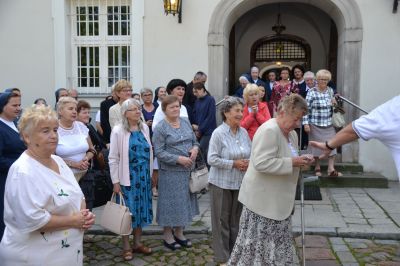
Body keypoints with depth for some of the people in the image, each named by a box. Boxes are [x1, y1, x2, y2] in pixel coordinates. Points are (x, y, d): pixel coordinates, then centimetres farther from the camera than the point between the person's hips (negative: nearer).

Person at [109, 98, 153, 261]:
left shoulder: (144, 128, 4)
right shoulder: (118, 130, -10)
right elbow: (113, 158, -9)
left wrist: (150, 174, 10)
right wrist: (115, 182, -10)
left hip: (144, 176, 5)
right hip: (127, 177, -5)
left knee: (142, 209, 11)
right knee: (128, 211, 4)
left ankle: (138, 243, 26)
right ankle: (126, 247, 18)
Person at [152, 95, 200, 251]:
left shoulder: (186, 122, 8)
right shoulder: (160, 128, -10)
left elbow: (194, 141, 15)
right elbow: (159, 152, -15)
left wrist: (195, 148, -8)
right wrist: (179, 159, -21)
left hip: (188, 170, 6)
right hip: (170, 172, -6)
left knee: (184, 201, 14)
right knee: (171, 202, 3)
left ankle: (179, 233, 30)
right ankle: (168, 236, 20)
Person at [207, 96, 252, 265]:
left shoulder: (244, 132, 4)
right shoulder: (218, 133, -13)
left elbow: (251, 153, 13)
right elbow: (212, 159, -17)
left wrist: (248, 163, -8)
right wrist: (233, 163, -18)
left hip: (240, 182, 5)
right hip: (222, 183, -5)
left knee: (236, 219, 16)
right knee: (222, 219, 6)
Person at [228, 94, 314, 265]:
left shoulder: (291, 134, 9)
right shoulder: (269, 131, -21)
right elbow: (261, 163, -29)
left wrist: (300, 160, 1)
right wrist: (291, 162, -25)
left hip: (277, 199, 9)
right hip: (263, 199, -9)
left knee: (277, 244, 16)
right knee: (259, 243, 2)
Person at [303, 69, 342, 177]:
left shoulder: (330, 90, 6)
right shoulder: (312, 92, -10)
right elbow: (306, 109, -10)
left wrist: (334, 103, 0)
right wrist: (306, 123, -15)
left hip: (329, 124, 4)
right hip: (315, 125, -4)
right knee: (317, 146, 5)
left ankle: (331, 169, 4)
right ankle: (317, 167, 21)